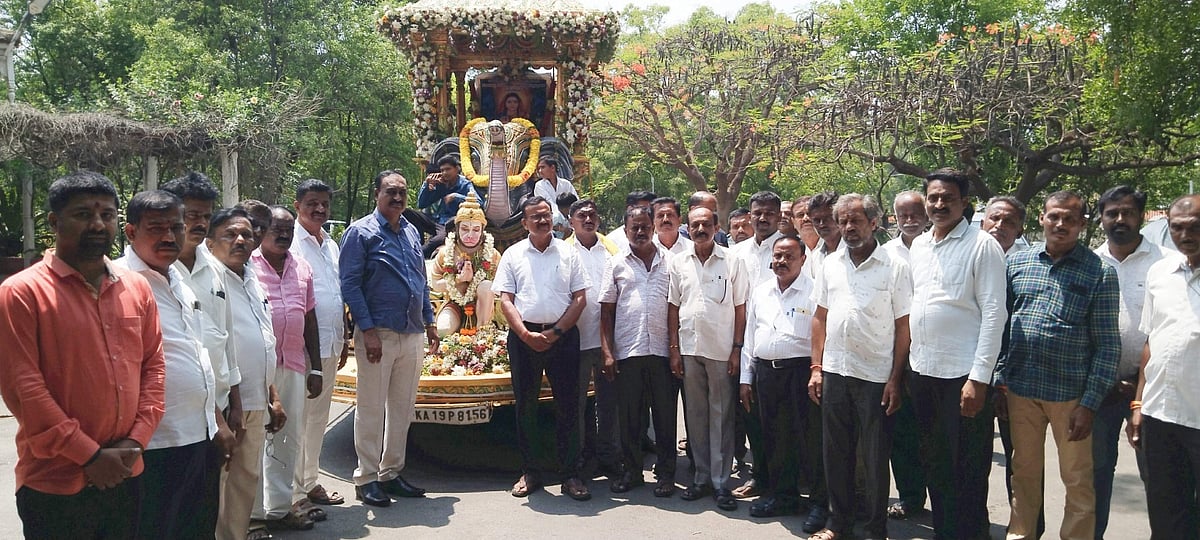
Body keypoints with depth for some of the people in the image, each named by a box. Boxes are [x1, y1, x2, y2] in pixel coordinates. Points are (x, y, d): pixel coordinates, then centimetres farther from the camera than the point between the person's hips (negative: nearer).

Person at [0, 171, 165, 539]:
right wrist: (89, 455, -14)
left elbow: (153, 364, 9)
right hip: (54, 485, -4)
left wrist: (136, 441, -3)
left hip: (125, 476, 5)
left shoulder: (137, 288, 7)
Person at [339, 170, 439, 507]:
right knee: (372, 409, 0)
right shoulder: (361, 232, -5)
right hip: (378, 334, -6)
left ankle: (391, 473, 23)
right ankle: (367, 478, 11)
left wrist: (429, 323, 15)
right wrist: (368, 330, -16)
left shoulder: (411, 232, 14)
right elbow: (350, 285, -11)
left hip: (413, 334, 7)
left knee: (403, 408, 12)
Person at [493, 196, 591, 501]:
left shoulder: (567, 254, 8)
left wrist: (555, 332, -8)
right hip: (523, 336, 1)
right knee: (526, 406, 5)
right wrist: (527, 335, -11)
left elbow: (580, 298, 3)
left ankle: (570, 475, 7)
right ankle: (530, 472, 15)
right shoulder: (512, 255, 8)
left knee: (568, 406, 0)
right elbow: (505, 300, 2)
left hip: (562, 336, 0)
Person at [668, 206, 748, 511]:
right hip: (689, 348, 3)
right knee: (695, 414, 9)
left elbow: (740, 308, 0)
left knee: (721, 416, 2)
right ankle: (701, 477, 19)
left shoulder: (732, 262, 1)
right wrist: (674, 348, 3)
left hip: (721, 349, -3)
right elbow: (673, 307, 9)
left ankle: (721, 481, 8)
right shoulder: (678, 263, 7)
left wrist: (737, 349, -5)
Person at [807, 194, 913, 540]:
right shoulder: (831, 264, 8)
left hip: (876, 377, -4)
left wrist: (895, 379, -9)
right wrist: (816, 367, 7)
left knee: (875, 459, 5)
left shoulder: (895, 266, -5)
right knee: (836, 453, 12)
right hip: (834, 372, 4)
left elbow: (903, 326, -6)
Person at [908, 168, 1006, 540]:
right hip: (921, 370, 6)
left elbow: (993, 314, -13)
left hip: (962, 374, -6)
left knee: (967, 472, 3)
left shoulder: (982, 246, -8)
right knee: (933, 464, 16)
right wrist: (903, 364, 12)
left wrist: (979, 378, -18)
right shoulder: (918, 246, 10)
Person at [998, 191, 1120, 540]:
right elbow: (1001, 323, 9)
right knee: (1024, 472, 16)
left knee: (1078, 479, 9)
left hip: (1071, 394, -3)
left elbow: (1108, 345, -6)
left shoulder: (1100, 272, -4)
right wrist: (998, 380, 4)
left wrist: (1089, 404, -11)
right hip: (1020, 389, 3)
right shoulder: (1017, 263, 5)